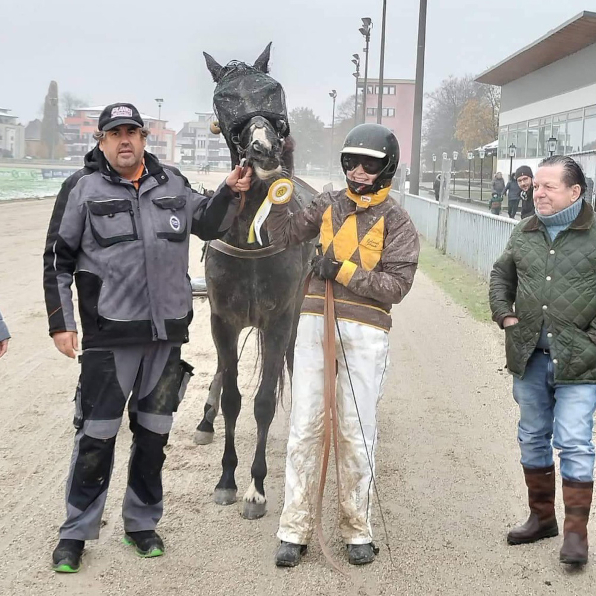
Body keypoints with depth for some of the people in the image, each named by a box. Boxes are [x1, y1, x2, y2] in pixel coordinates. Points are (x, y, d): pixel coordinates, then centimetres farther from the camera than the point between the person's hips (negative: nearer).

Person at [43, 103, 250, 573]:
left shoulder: (171, 183, 8)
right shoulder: (82, 188, -2)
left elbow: (207, 224, 23)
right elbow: (58, 261, 0)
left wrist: (229, 193, 4)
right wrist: (61, 323, -5)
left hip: (167, 333, 4)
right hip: (109, 336, -4)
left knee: (154, 433, 13)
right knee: (97, 436, 1)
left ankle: (142, 523, 29)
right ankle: (76, 533, 15)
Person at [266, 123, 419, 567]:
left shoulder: (396, 221, 0)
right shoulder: (329, 205, 12)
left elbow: (396, 285, -8)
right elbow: (284, 236, 6)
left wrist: (342, 271, -14)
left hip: (364, 333, -3)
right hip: (315, 323, 3)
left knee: (356, 433, 3)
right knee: (305, 428, 3)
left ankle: (357, 529, 17)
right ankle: (295, 530, 10)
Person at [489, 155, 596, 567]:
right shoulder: (525, 234, 8)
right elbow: (501, 275, 22)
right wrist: (504, 314, 8)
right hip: (529, 358, 6)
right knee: (533, 439, 14)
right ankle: (542, 517, 29)